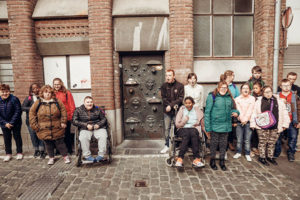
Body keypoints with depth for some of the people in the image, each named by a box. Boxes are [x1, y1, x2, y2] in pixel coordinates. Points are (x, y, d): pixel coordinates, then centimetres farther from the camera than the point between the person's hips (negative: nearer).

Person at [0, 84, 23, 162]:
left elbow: (18, 111, -15)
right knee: (7, 139, 13)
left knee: (17, 137, 9)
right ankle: (8, 154, 28)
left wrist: (12, 122, -18)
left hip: (15, 123, -3)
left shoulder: (14, 99, -15)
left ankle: (19, 152, 23)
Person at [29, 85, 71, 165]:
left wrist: (63, 122, -4)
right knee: (48, 143, 12)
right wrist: (34, 125, -1)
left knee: (60, 142, 6)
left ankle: (65, 156, 20)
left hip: (57, 128, -1)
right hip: (44, 129, 1)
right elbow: (32, 114, 4)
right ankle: (51, 157, 30)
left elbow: (63, 111, 2)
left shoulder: (57, 101, 0)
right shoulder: (37, 103, 0)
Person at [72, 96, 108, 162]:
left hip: (98, 128, 1)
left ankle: (101, 155, -19)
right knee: (83, 138, -31)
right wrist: (86, 125, -13)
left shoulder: (97, 109, 10)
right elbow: (75, 121, -2)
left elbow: (104, 119, 11)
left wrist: (98, 124, -11)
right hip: (85, 129, 0)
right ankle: (87, 155, -17)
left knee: (103, 136, -29)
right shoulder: (78, 110, 7)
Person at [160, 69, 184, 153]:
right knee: (167, 129, 10)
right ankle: (167, 145, 24)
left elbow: (181, 98, -10)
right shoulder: (164, 86, 3)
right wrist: (173, 105, -13)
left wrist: (171, 105, -19)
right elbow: (164, 98, -2)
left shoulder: (180, 86, -4)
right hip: (167, 112, 2)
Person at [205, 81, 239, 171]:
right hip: (215, 125, -4)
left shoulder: (229, 97, 6)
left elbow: (231, 109, 22)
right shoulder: (212, 96, -9)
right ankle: (212, 161, 26)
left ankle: (222, 161, 30)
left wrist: (236, 112, -3)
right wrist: (207, 127, -13)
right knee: (214, 143, 8)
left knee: (223, 143, 13)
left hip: (226, 125, 4)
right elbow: (207, 112, -10)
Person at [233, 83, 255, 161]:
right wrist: (242, 119, -13)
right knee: (239, 139, 7)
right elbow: (238, 110, -3)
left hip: (248, 121, -1)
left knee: (247, 140, 4)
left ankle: (247, 154, 18)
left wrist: (245, 119, -12)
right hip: (239, 121, 1)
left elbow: (250, 110, -6)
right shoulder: (237, 99, 4)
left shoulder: (252, 98, 2)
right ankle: (238, 152, 21)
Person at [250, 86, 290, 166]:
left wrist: (285, 124, 4)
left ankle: (270, 157, 30)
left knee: (272, 143, 13)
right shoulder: (258, 102, 0)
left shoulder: (279, 101, 6)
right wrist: (253, 124, -4)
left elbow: (284, 113, 7)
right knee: (263, 142, 6)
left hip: (275, 127, 2)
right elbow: (254, 113, -1)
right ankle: (262, 157, 19)